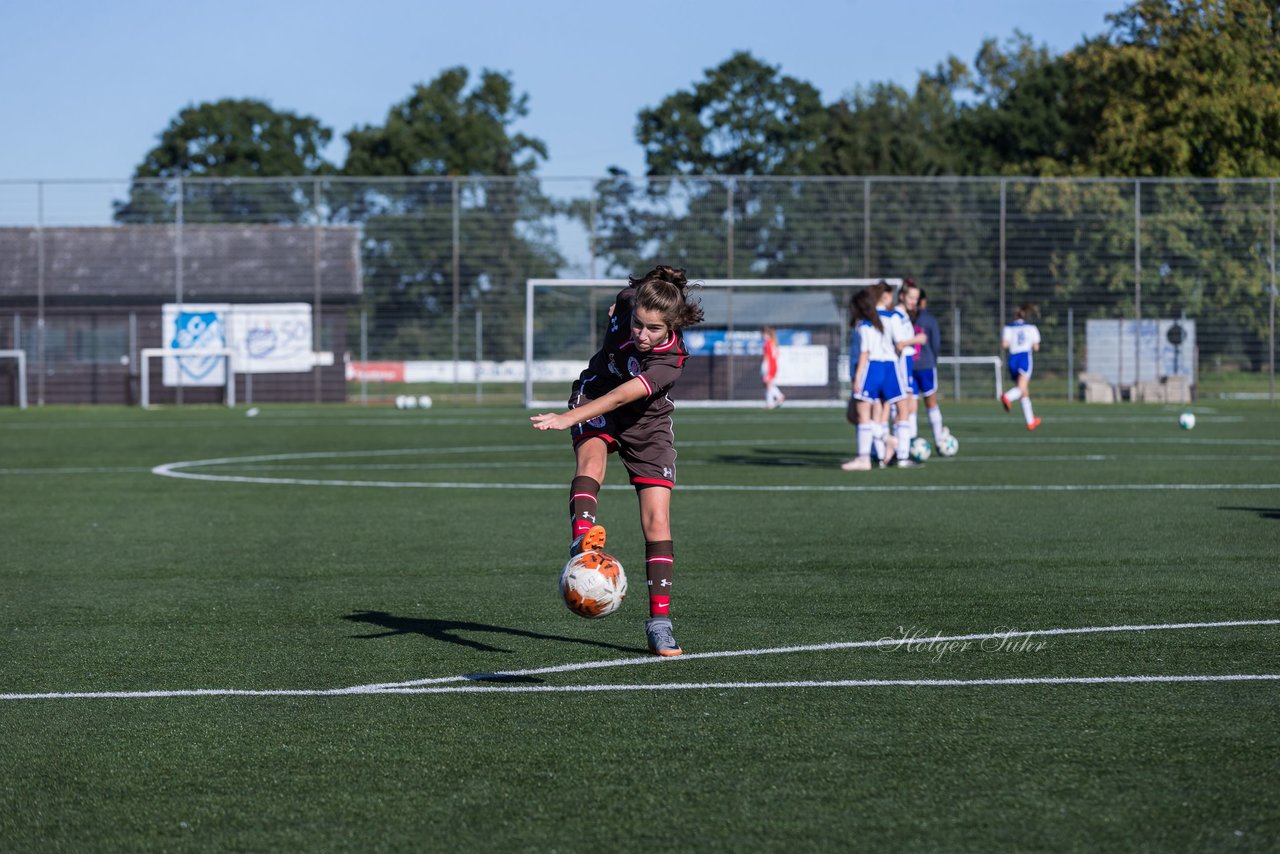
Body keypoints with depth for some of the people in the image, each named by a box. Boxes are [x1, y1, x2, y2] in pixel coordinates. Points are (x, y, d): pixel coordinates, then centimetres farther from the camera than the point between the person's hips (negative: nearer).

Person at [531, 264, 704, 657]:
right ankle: (583, 535, -57)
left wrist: (569, 418, -55)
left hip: (647, 426, -2)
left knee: (657, 521, -9)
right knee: (591, 459, -32)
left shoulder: (670, 361, -34)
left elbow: (622, 397, -45)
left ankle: (659, 622, -4)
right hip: (595, 397, 2)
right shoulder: (628, 301, -22)